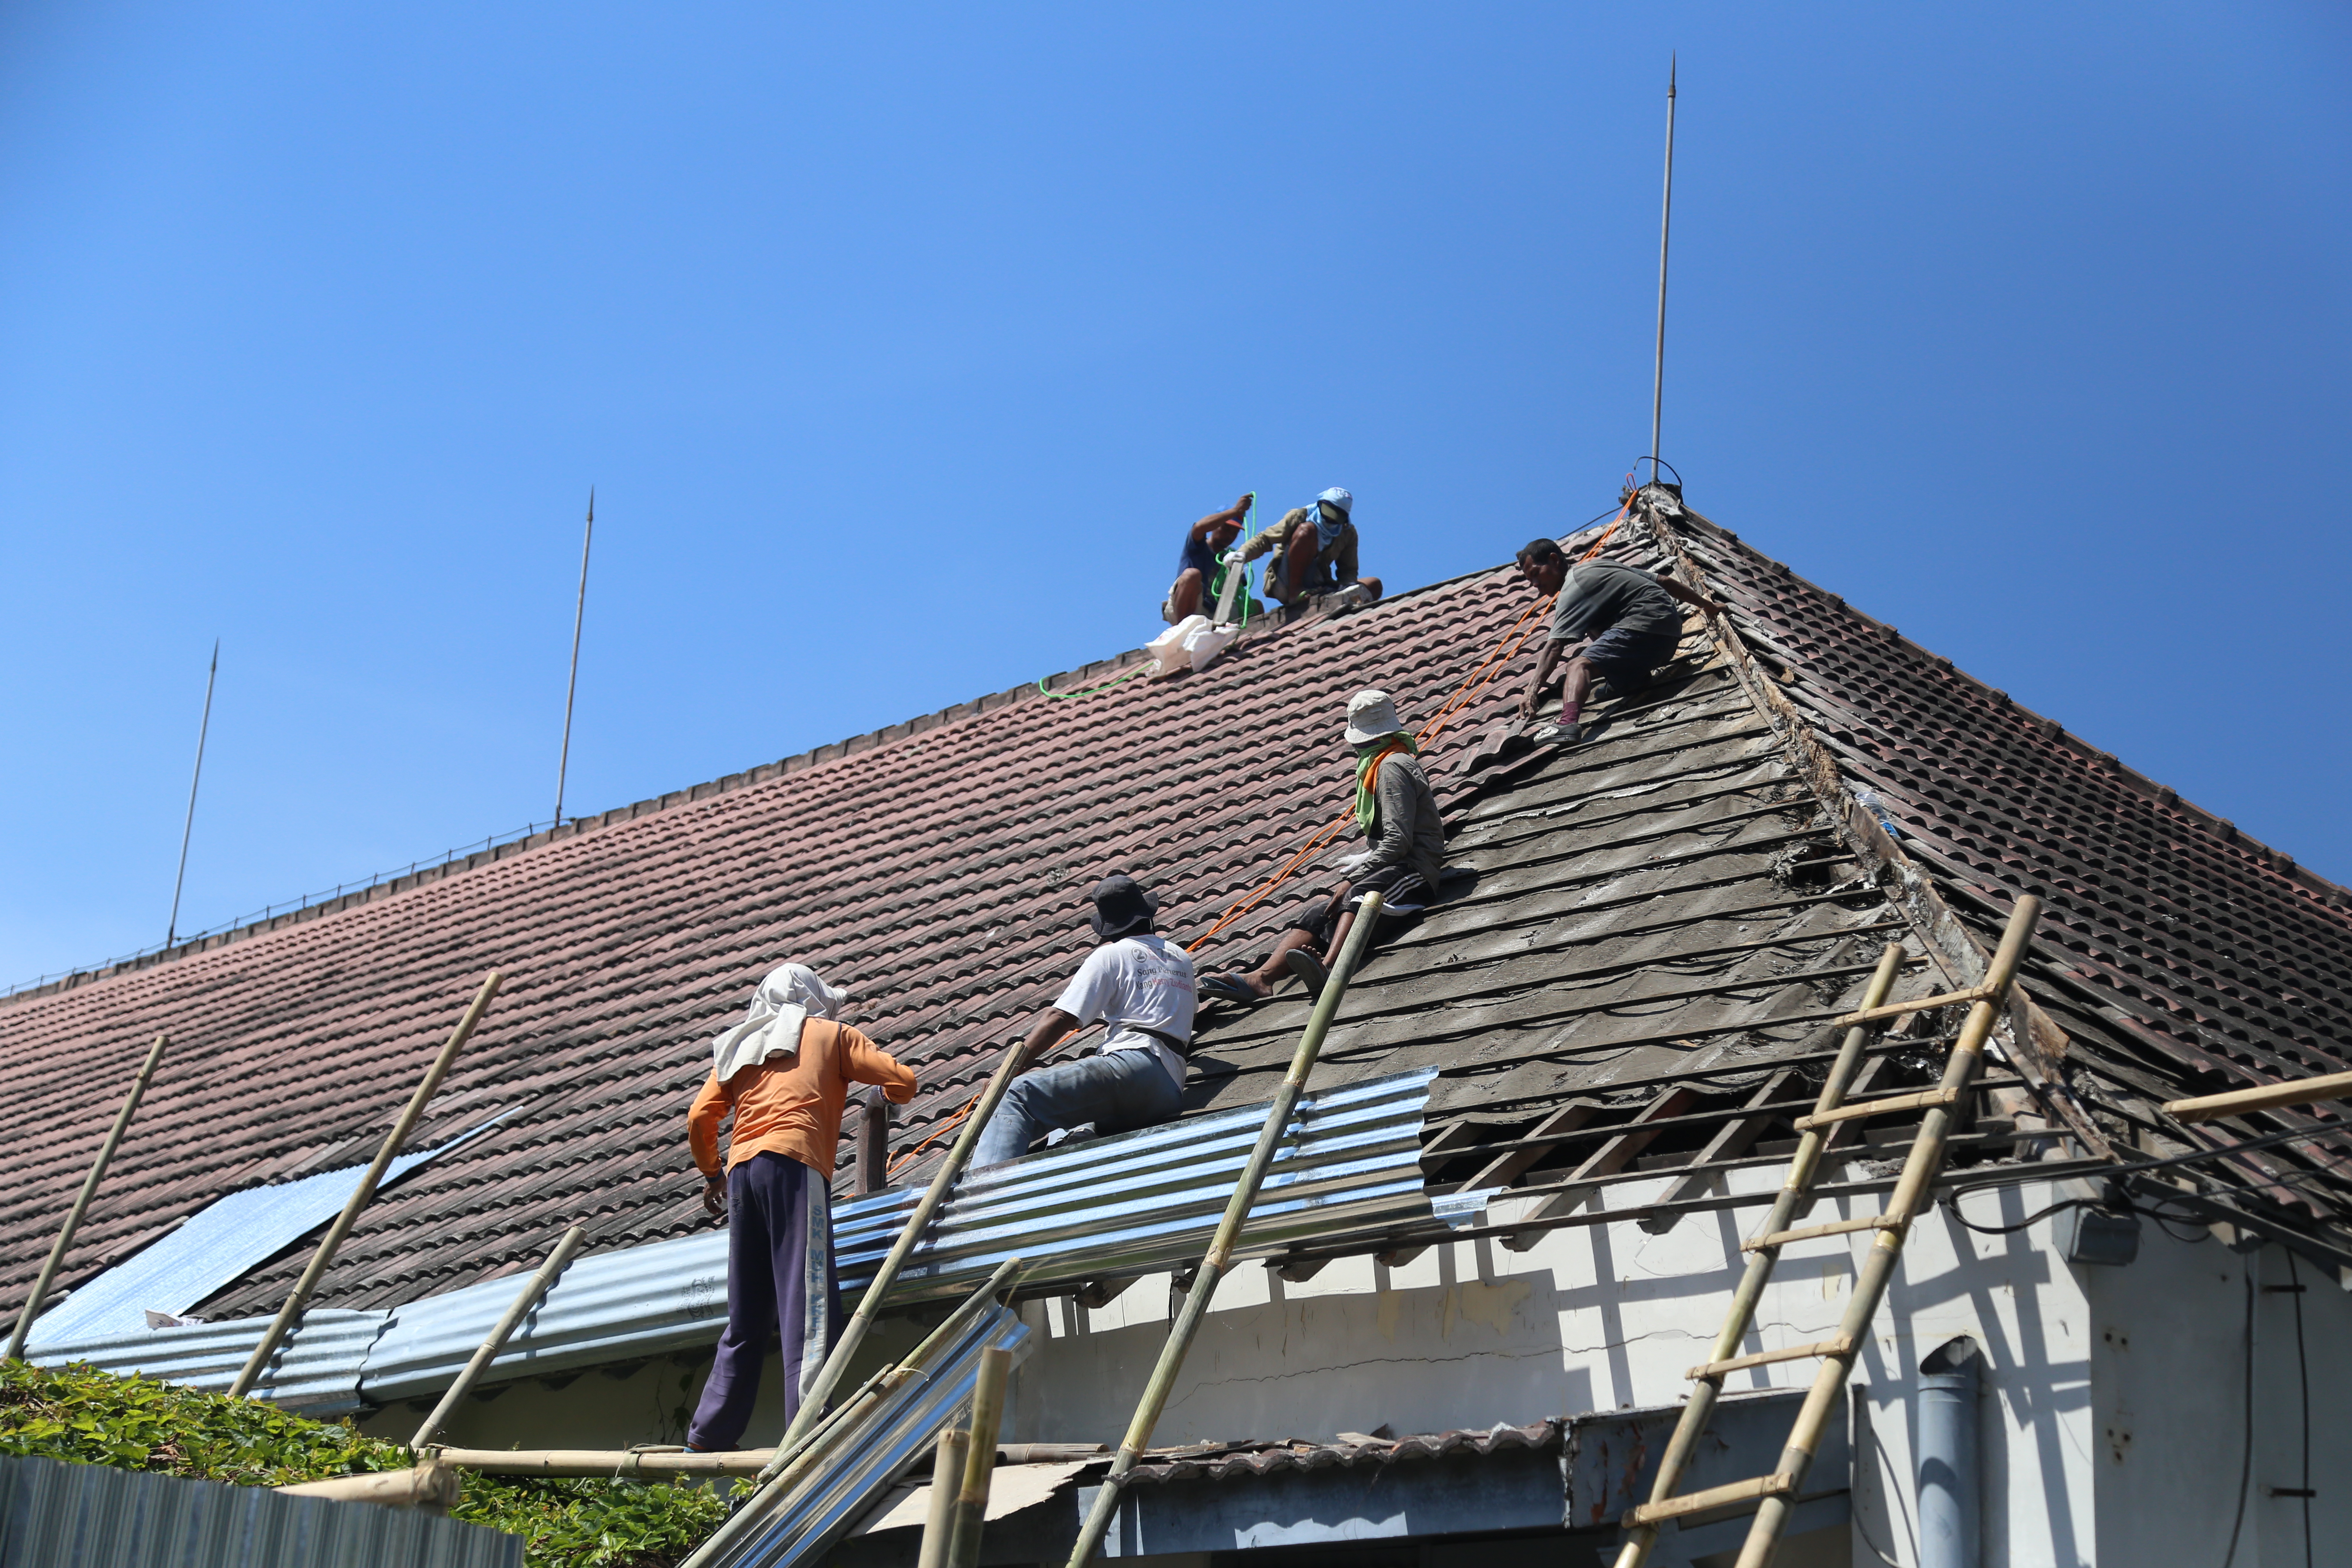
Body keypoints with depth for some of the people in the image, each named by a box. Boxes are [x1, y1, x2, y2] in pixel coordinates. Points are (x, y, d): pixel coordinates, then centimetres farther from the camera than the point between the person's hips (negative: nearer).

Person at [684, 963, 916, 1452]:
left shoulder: (742, 1046, 28)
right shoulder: (830, 1033, 17)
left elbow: (700, 1118, 17)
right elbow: (903, 1082, 10)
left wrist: (711, 1175, 32)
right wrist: (890, 1091, 34)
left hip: (741, 1170, 5)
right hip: (794, 1164, -5)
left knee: (747, 1315, 11)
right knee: (809, 1301, -13)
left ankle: (709, 1435, 10)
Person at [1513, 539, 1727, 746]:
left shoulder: (1574, 587, -2)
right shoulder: (1601, 566, 26)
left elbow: (1555, 646, -14)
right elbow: (1664, 581, 27)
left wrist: (1533, 689, -20)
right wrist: (1706, 604, 36)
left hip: (1647, 624, -10)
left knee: (1580, 665, -25)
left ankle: (1568, 722, -53)